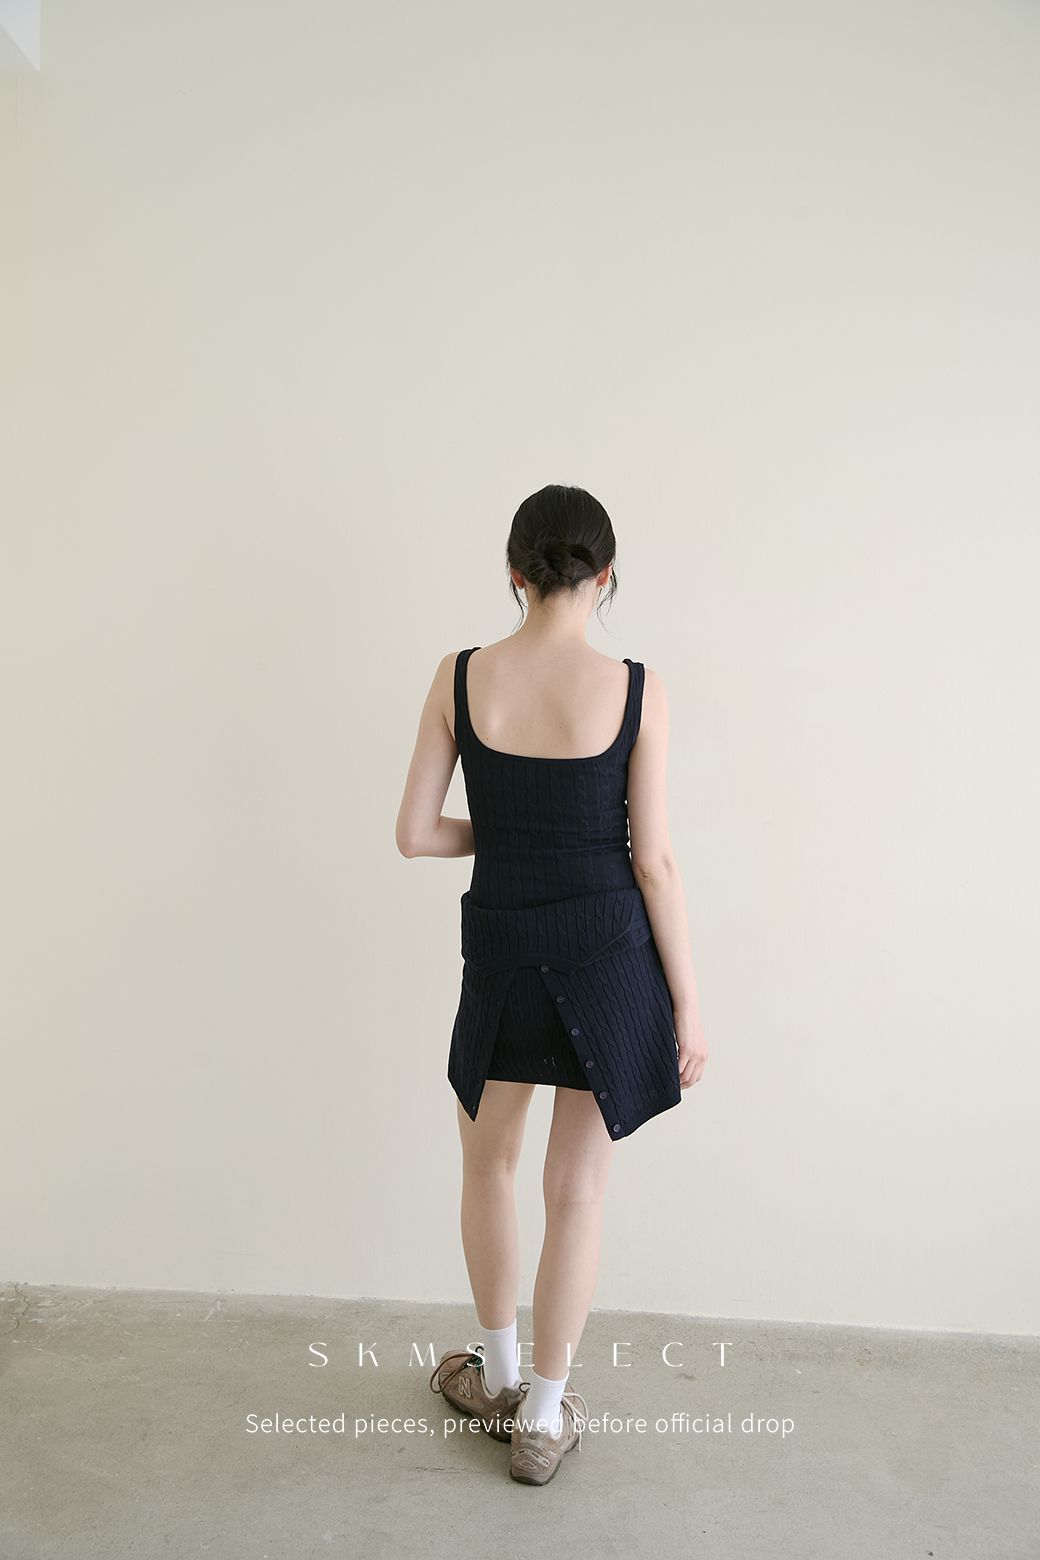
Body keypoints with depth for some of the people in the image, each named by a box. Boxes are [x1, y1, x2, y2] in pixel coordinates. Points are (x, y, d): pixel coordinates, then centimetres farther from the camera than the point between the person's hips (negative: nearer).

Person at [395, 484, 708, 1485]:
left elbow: (415, 834, -4)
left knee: (489, 1163, 24)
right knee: (578, 1187, 14)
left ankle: (499, 1381, 42)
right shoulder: (635, 690, -11)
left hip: (501, 948, 2)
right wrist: (687, 1005, -1)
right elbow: (653, 860, -9)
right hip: (609, 950, -1)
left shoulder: (460, 677, -6)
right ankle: (543, 1417, 30)